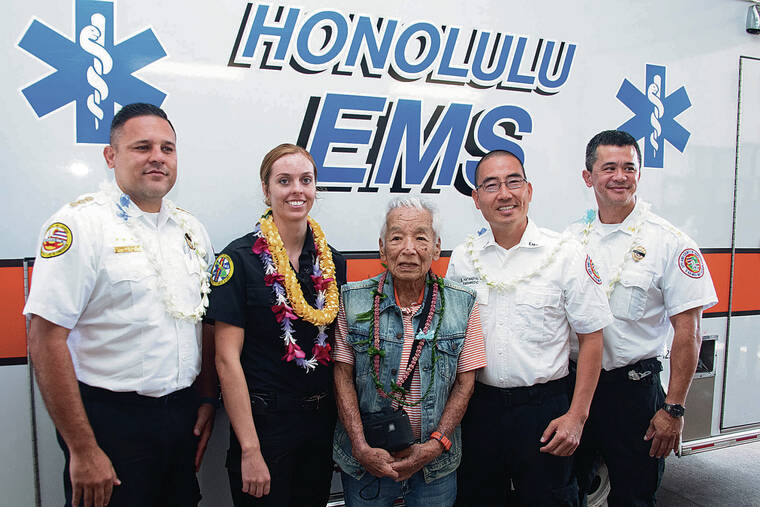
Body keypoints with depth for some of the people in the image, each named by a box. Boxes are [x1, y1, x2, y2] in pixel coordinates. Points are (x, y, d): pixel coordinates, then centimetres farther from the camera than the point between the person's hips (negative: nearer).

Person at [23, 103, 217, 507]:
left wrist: (207, 401, 8)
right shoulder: (79, 224, -12)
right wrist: (82, 451, -17)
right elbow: (46, 340, -17)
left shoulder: (191, 229, 7)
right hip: (111, 422, -6)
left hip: (183, 420, 6)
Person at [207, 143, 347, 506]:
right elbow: (227, 359, -14)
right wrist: (250, 449, -16)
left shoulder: (331, 260, 4)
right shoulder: (240, 258, -11)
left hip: (322, 423, 5)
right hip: (263, 421, -5)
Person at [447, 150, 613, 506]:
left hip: (543, 408, -2)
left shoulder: (566, 253, -6)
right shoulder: (462, 258, 3)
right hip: (478, 407, 3)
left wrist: (577, 416, -8)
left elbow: (591, 337, -3)